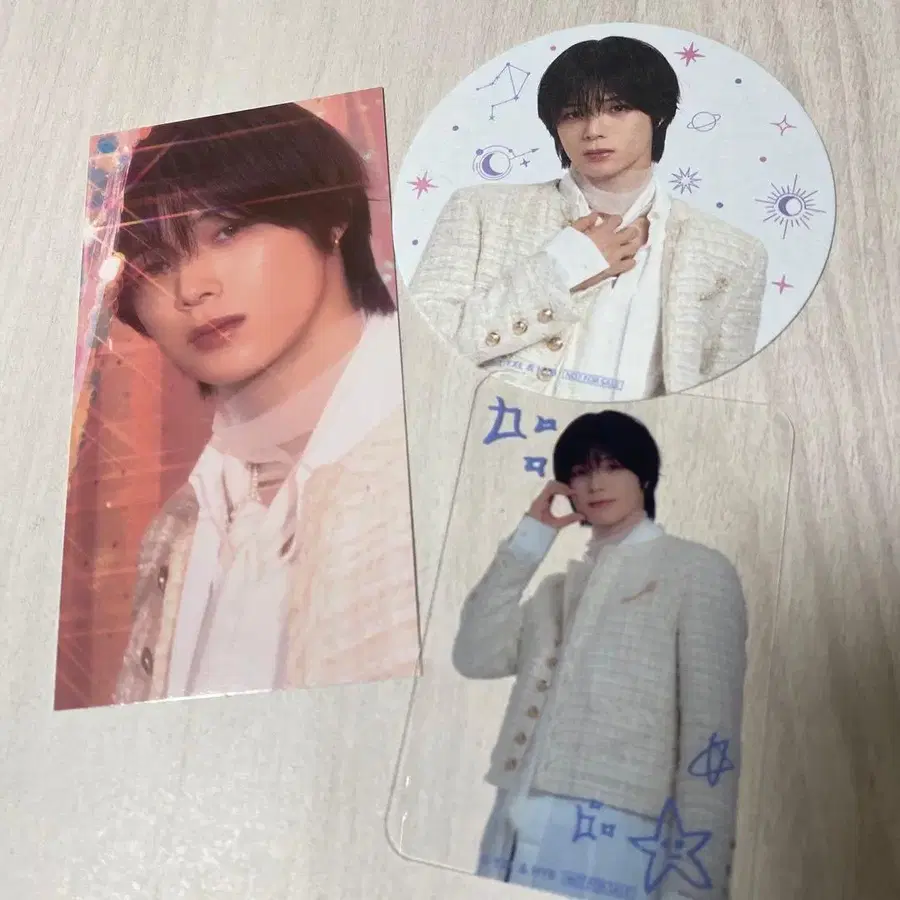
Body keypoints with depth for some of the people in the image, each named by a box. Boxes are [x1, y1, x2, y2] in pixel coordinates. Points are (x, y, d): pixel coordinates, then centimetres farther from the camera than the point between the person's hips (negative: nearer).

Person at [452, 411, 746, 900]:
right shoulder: (560, 588, 21)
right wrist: (528, 540, 7)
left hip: (612, 840, -5)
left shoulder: (697, 571, 3)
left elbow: (711, 732, -5)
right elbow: (475, 657, 7)